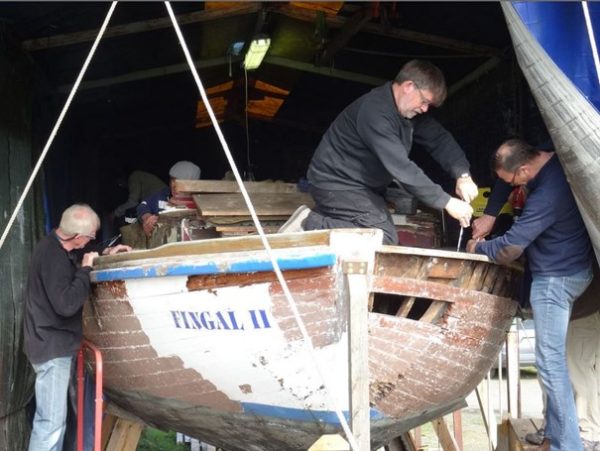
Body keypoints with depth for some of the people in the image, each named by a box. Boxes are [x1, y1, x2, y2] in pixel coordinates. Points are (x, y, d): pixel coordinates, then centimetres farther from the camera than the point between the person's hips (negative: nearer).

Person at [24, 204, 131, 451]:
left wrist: (104, 255, 15)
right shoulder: (53, 257, -24)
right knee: (51, 421, -9)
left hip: (54, 343, 11)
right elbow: (67, 304, -29)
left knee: (55, 417, 18)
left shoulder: (55, 246, 7)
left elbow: (71, 272, 26)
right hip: (51, 347, -11)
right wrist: (86, 269, -19)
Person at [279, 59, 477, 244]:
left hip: (364, 186, 10)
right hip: (337, 184, -10)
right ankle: (310, 225, -13)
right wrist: (447, 203, -29)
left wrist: (463, 175, -14)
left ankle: (314, 221, 8)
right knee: (384, 239, -20)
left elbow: (439, 139, 4)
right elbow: (401, 168, -32)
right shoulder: (375, 111, -27)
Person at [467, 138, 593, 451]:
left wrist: (477, 248, -4)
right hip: (571, 269, 10)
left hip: (555, 279, -10)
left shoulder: (547, 194, -29)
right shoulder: (559, 160, -2)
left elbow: (508, 249, -23)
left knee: (550, 360, -6)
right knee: (553, 358, 16)